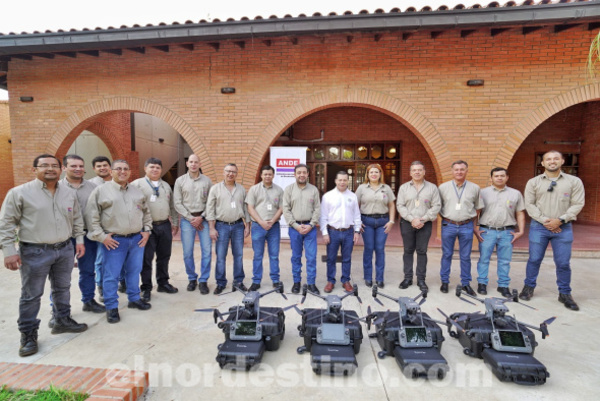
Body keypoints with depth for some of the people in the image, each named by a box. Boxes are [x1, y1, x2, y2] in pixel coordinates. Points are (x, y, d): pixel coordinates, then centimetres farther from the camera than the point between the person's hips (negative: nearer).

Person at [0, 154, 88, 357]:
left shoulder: (70, 193, 6)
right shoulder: (19, 193, -8)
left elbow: (77, 219, 15)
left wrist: (79, 239, 10)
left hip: (65, 249, 5)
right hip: (34, 252, -4)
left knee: (62, 289, 17)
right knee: (31, 295, 5)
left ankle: (62, 321, 34)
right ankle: (28, 335, 20)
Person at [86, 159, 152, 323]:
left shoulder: (137, 191, 11)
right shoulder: (101, 190, -4)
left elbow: (146, 212, 18)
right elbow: (92, 216, -6)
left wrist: (146, 230, 8)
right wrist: (101, 236, -11)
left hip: (137, 239, 4)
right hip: (114, 241, -4)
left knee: (134, 271, 15)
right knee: (111, 275, 3)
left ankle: (134, 299, 30)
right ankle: (112, 307, 16)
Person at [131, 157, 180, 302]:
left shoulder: (166, 186, 16)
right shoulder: (137, 184, -2)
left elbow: (172, 206, 19)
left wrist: (175, 222, 17)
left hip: (165, 226, 5)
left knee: (164, 256, 13)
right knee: (146, 258, 3)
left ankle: (163, 283, 28)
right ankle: (146, 288, 15)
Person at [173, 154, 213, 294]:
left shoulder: (207, 181, 4)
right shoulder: (180, 181, 4)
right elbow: (177, 203, 1)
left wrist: (201, 217, -8)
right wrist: (191, 218, -6)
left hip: (204, 219, 0)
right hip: (187, 219, 0)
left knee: (207, 250, -3)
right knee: (187, 252, 3)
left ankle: (203, 281, 11)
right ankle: (192, 279, 22)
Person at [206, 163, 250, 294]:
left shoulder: (241, 189, 8)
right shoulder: (215, 188, 1)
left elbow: (246, 208, 10)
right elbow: (210, 209, -1)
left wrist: (247, 226, 5)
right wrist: (212, 228, -7)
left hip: (238, 226, 2)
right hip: (221, 226, -2)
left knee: (238, 255, 7)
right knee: (220, 256, 1)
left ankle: (238, 281, 20)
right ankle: (221, 283, 15)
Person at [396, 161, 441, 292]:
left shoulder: (432, 187, 5)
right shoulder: (404, 187, 5)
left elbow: (436, 206, 0)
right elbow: (400, 205, -1)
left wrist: (423, 219, -11)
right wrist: (412, 219, -12)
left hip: (425, 224, 0)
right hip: (407, 223, 1)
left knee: (422, 251, 4)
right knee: (408, 250, 7)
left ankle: (421, 279, 15)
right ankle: (407, 278, 17)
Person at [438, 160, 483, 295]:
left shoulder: (474, 188, 3)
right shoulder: (443, 187, 1)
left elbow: (478, 207, 11)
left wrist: (472, 221, 6)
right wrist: (445, 218, 3)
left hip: (467, 226, 1)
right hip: (448, 225, 0)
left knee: (465, 256, 8)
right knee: (446, 254, 8)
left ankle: (465, 283, 22)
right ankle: (444, 281, 20)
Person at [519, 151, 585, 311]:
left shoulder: (574, 182, 4)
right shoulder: (533, 182, 4)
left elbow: (577, 204, -2)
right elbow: (530, 204, -1)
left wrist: (560, 220, -13)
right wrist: (545, 220, -11)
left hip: (563, 228, 0)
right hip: (538, 227, 0)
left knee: (563, 263, 4)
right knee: (534, 259, 7)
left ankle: (565, 294, 20)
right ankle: (529, 287, 22)